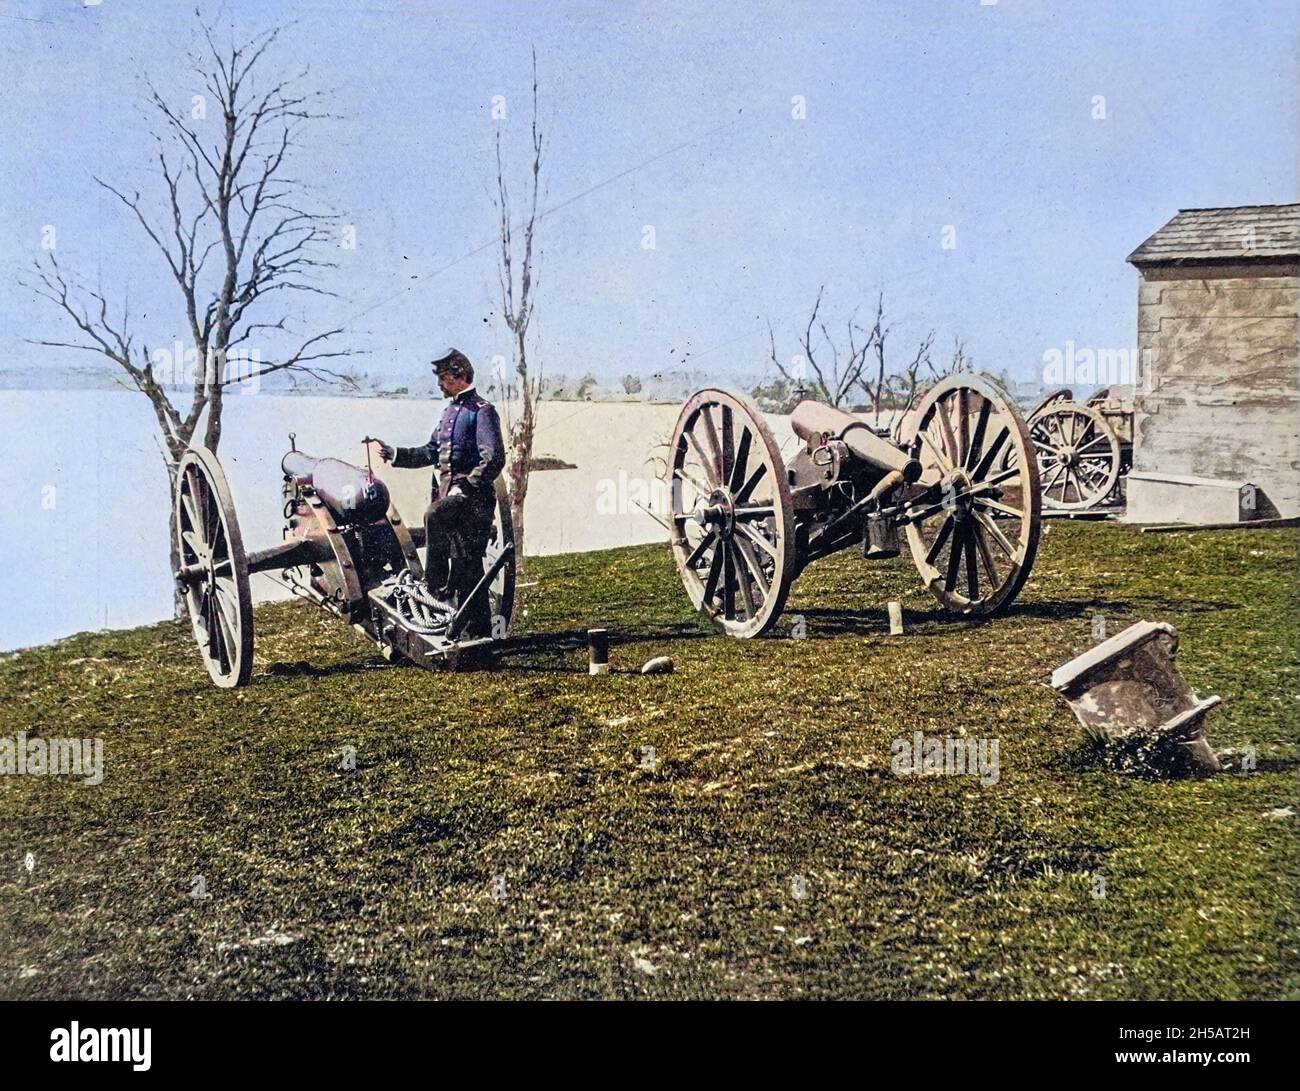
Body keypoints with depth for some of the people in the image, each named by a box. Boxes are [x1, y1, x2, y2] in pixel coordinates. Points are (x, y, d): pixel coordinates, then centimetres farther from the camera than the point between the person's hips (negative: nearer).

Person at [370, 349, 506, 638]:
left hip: (472, 496, -8)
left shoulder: (482, 410, -8)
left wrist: (466, 485, -24)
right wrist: (393, 453, 10)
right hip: (449, 494, 8)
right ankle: (476, 625, 14)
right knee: (462, 561, 8)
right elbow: (431, 452, 21)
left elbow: (494, 459, -18)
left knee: (435, 517, -30)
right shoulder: (451, 411, 20)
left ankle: (437, 589, -22)